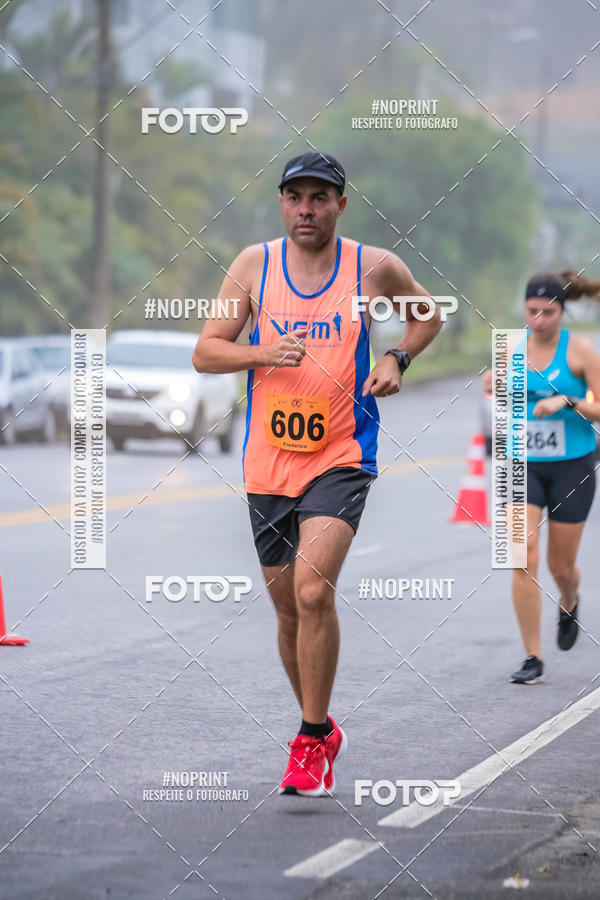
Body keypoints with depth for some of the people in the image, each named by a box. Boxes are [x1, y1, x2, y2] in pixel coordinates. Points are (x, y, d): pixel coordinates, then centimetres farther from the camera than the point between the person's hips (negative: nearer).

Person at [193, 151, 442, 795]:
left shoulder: (375, 268, -1)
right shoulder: (255, 264, 1)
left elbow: (428, 315, 19)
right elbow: (204, 352, 2)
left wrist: (397, 359, 1)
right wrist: (264, 353, -15)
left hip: (341, 458, -3)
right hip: (268, 463, 3)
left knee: (313, 591, -22)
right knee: (289, 612, 11)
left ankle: (312, 740, -12)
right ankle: (323, 730, 31)